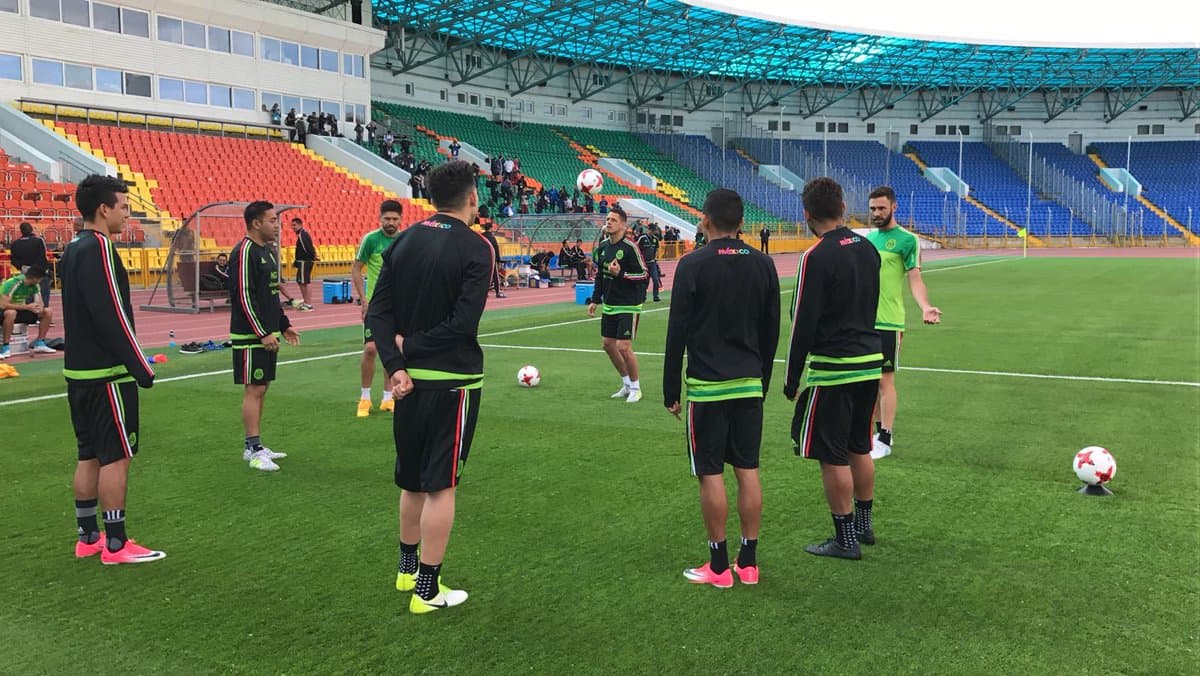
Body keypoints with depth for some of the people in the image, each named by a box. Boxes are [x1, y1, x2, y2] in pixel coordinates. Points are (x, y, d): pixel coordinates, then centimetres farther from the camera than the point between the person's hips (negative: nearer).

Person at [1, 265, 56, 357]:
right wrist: (27, 307, -32)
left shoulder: (35, 285, -5)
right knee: (11, 313, -41)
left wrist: (40, 307, -28)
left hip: (22, 311, 6)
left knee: (48, 312, -9)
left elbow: (40, 303, -2)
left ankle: (39, 344, -1)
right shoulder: (11, 283, -26)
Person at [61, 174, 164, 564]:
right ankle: (116, 545, 3)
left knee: (90, 455, 14)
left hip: (80, 369, 10)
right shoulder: (98, 248, -17)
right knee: (117, 456, -3)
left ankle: (87, 538, 22)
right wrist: (141, 368, -18)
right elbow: (111, 316, -22)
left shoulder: (74, 248, 13)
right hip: (107, 374, -10)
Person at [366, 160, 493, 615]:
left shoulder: (405, 240, 5)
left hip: (410, 379, 6)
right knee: (441, 485, 3)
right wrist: (411, 345, -9)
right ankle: (428, 590, 12)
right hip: (453, 380, -6)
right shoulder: (476, 248, -13)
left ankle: (408, 568, 35)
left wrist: (396, 364, -7)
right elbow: (464, 323, -21)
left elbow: (378, 311, -1)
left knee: (413, 480, 20)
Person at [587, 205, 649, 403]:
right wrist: (595, 300, 16)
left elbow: (644, 275, -15)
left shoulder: (630, 247, -15)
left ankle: (635, 388, 11)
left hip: (628, 306, -8)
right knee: (608, 345, 11)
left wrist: (621, 274, -24)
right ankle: (627, 384, 29)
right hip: (609, 305, 8)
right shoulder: (602, 246, 7)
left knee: (623, 347, -9)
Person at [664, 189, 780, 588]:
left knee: (710, 474, 3)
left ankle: (719, 566, 10)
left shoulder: (693, 266, -10)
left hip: (706, 387, -5)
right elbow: (772, 331, 10)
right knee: (748, 471, 10)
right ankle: (748, 562, 17)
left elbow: (677, 334, -9)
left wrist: (670, 391, -1)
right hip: (749, 384, 5)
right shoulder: (763, 265, 4)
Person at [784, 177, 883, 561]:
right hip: (871, 361, 8)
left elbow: (804, 323, -15)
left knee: (834, 456, 2)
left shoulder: (816, 257, -16)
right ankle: (864, 525, 31)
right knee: (860, 448, 19)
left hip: (833, 369, -8)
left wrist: (792, 379, -8)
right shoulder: (868, 248, 6)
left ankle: (845, 539, 11)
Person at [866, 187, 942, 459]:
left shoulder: (907, 239, -6)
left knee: (885, 380, -3)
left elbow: (915, 279, -11)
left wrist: (925, 307, -27)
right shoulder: (867, 238, 13)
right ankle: (878, 431, 23)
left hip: (888, 322, -6)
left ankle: (884, 441, 4)